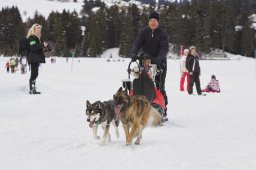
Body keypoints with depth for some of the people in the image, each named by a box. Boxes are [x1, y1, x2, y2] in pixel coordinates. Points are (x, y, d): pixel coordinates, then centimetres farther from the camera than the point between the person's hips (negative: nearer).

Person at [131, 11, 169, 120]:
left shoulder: (162, 34, -3)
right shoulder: (143, 32, 3)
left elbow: (164, 48, -16)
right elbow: (137, 43, -12)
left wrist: (159, 58, -35)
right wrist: (134, 54, -32)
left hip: (159, 63, -2)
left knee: (160, 88, -4)